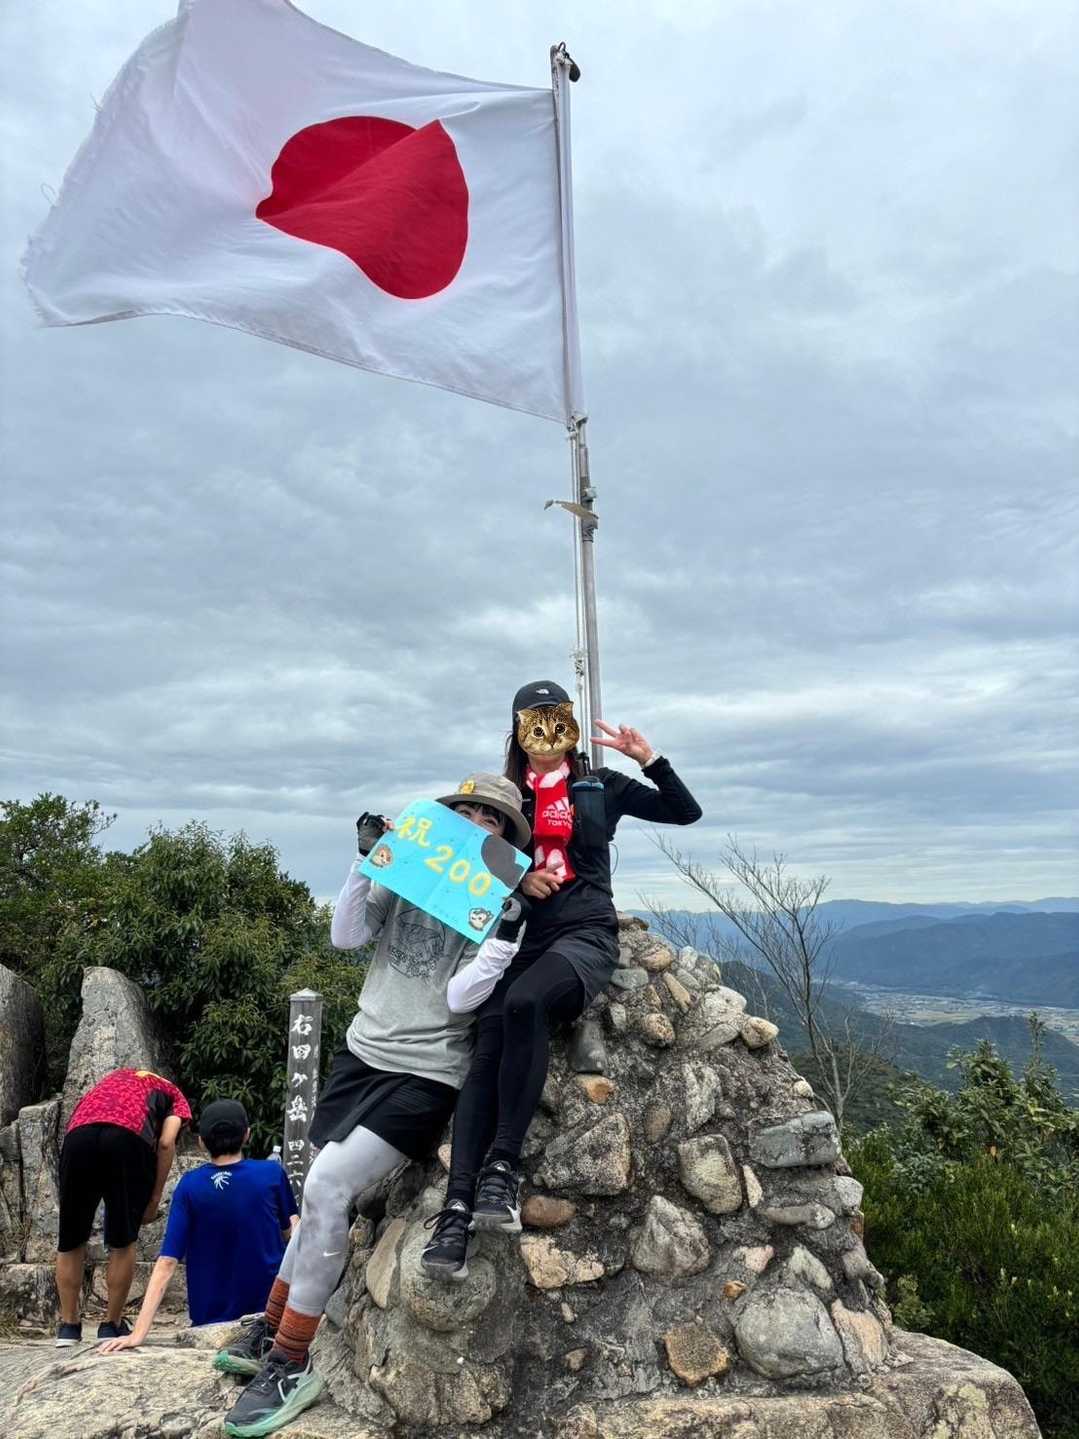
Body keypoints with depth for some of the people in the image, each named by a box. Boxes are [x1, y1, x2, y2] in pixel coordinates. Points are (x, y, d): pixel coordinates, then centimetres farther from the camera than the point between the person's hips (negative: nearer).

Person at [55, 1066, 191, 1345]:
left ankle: (68, 1326, 25)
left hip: (79, 1134, 3)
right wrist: (154, 1199, 14)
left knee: (70, 1241, 19)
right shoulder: (173, 1095, 29)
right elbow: (166, 1143, 9)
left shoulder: (113, 1078, 42)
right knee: (122, 1243, 15)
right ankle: (112, 1326, 21)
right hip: (129, 1137, -3)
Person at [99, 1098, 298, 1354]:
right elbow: (289, 1232, 3)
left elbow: (166, 1263, -17)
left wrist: (138, 1334, -17)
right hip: (269, 1303, -2)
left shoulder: (189, 1186, -12)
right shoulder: (272, 1173, -13)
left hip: (211, 1317, 2)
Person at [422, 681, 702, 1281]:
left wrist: (649, 758, 2)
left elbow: (687, 812, 15)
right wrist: (516, 878, -3)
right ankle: (457, 1209, -29)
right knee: (488, 1052, -23)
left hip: (586, 933, -2)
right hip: (519, 937, 2)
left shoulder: (602, 786, 15)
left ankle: (503, 1166, -28)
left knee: (525, 1003, -35)